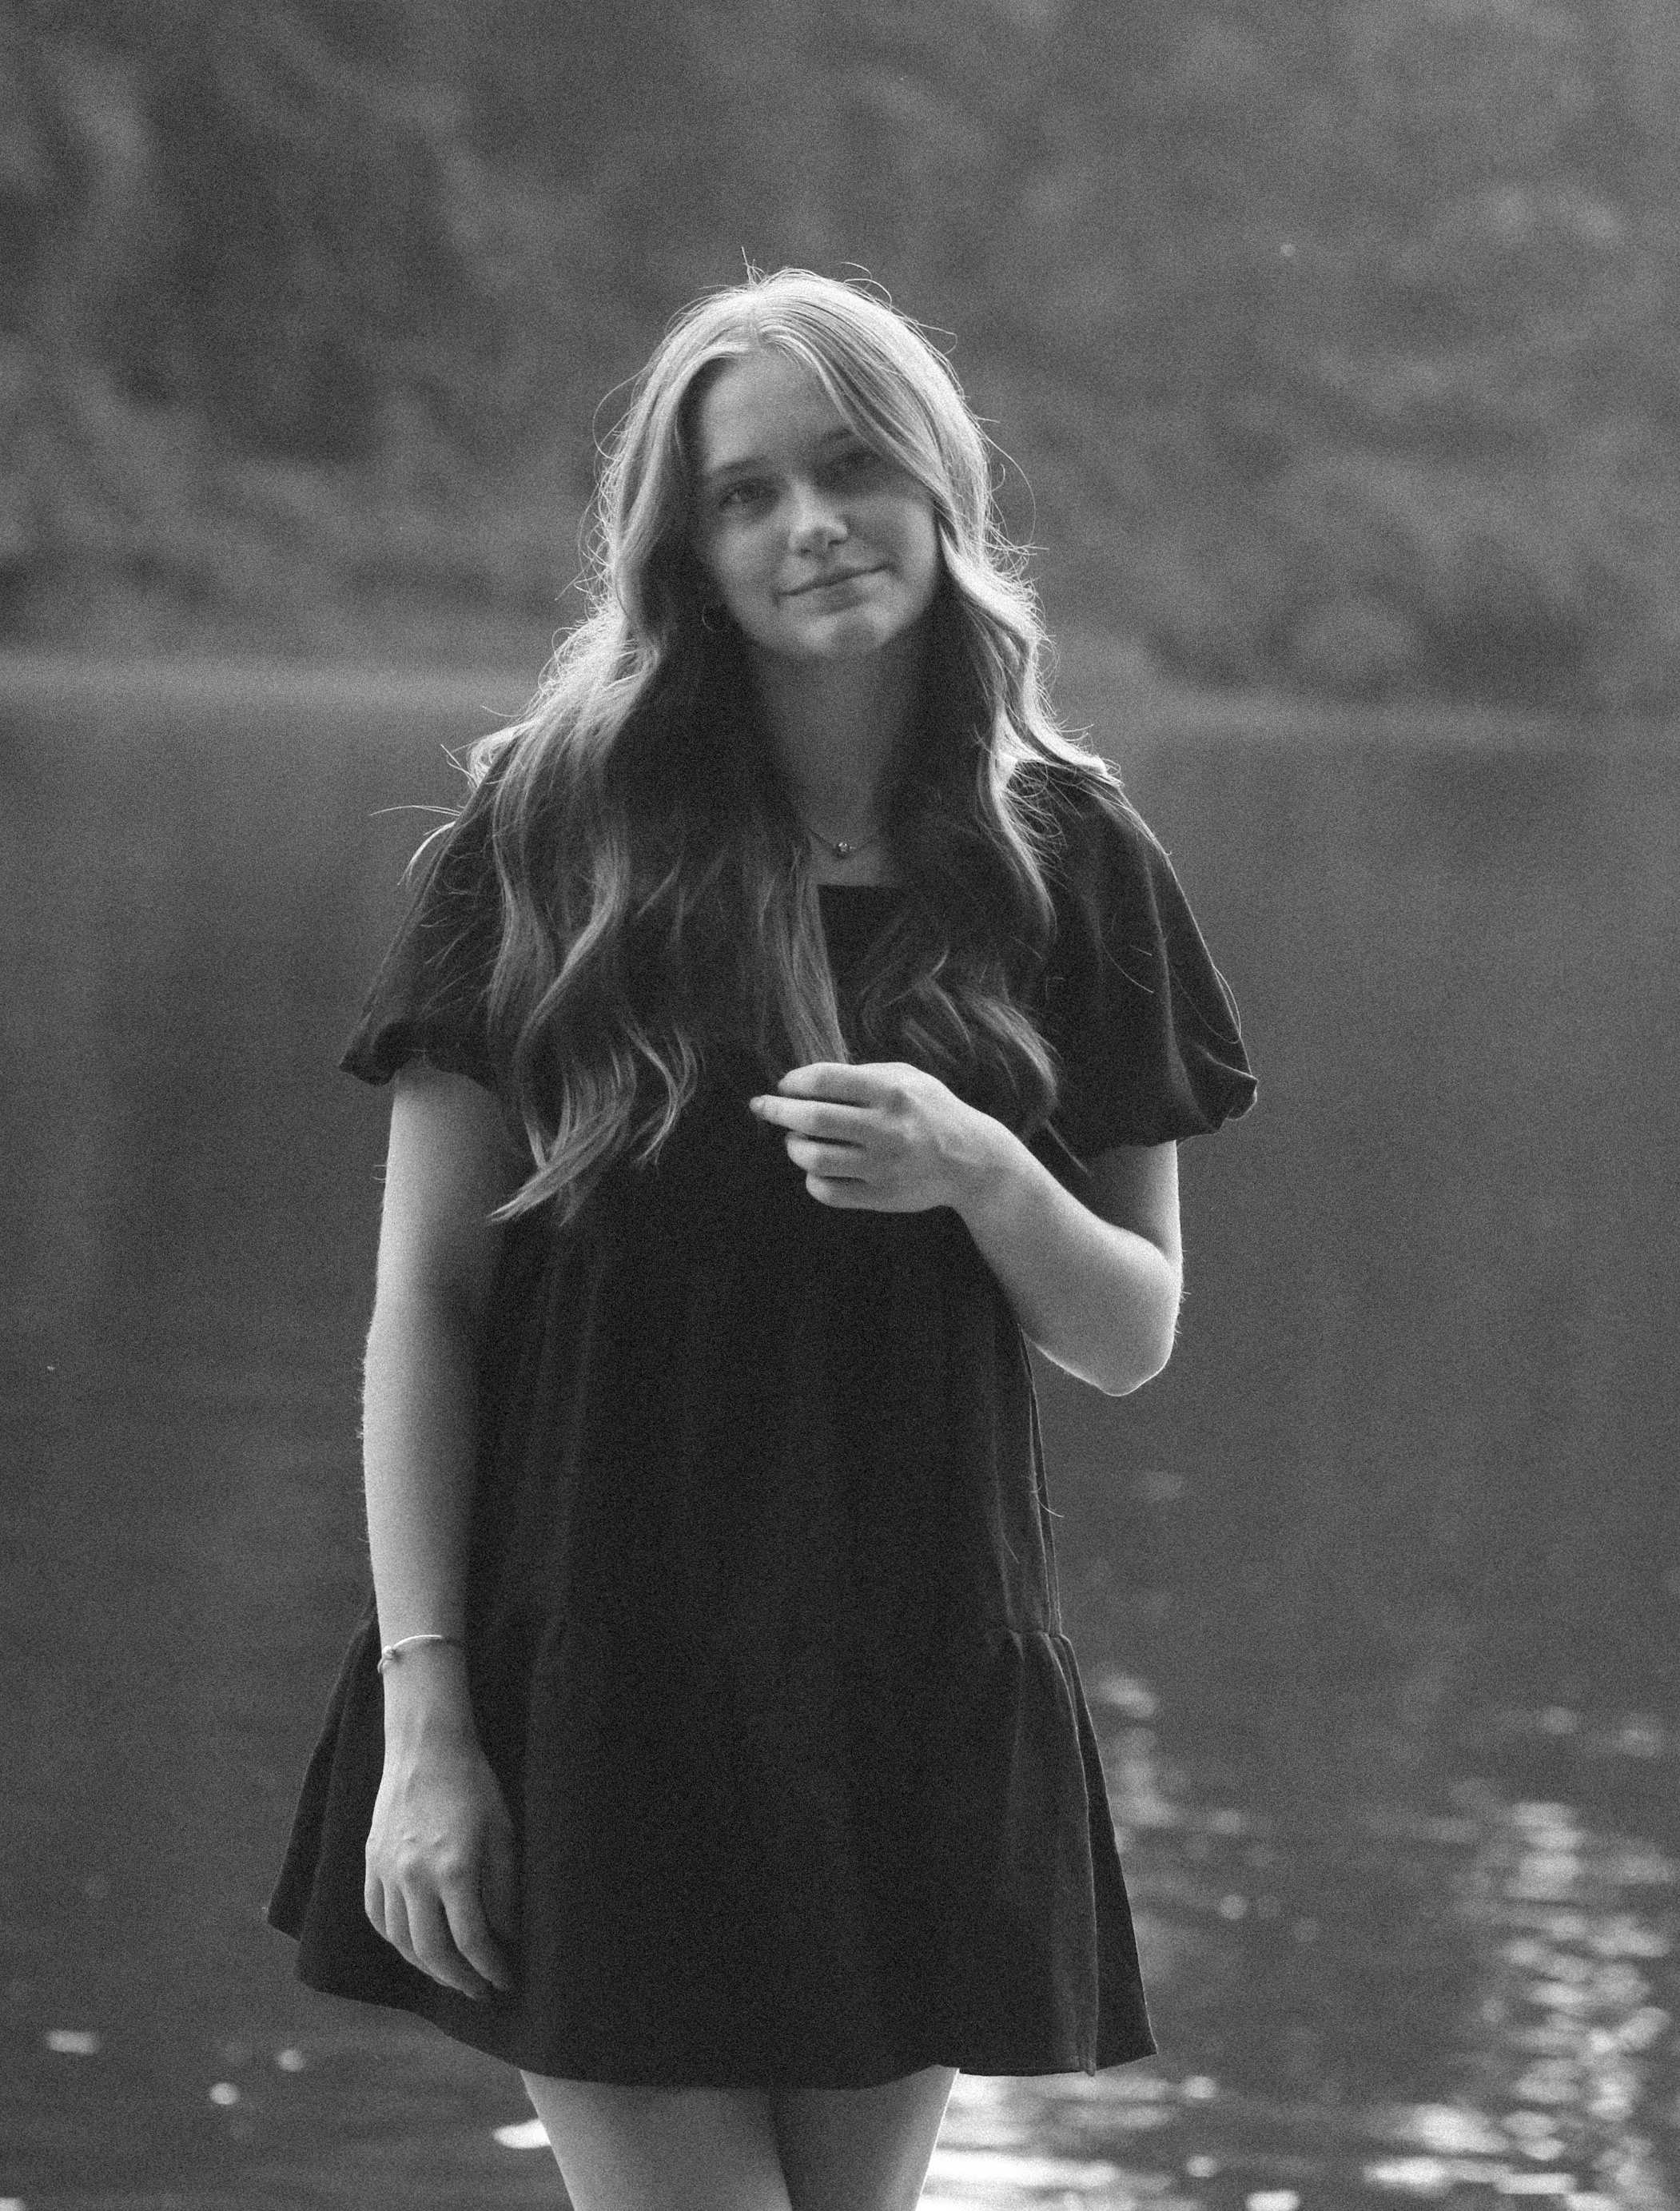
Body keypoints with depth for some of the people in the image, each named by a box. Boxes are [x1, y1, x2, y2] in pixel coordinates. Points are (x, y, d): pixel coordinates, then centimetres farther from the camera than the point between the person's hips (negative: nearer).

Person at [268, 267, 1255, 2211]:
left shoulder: (1065, 867, 5)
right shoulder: (555, 835, -2)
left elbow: (1134, 1339, 9)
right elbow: (419, 1304, -2)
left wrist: (979, 1175, -13)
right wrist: (422, 1713, -9)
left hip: (919, 1689, 3)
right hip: (601, 1671, -2)